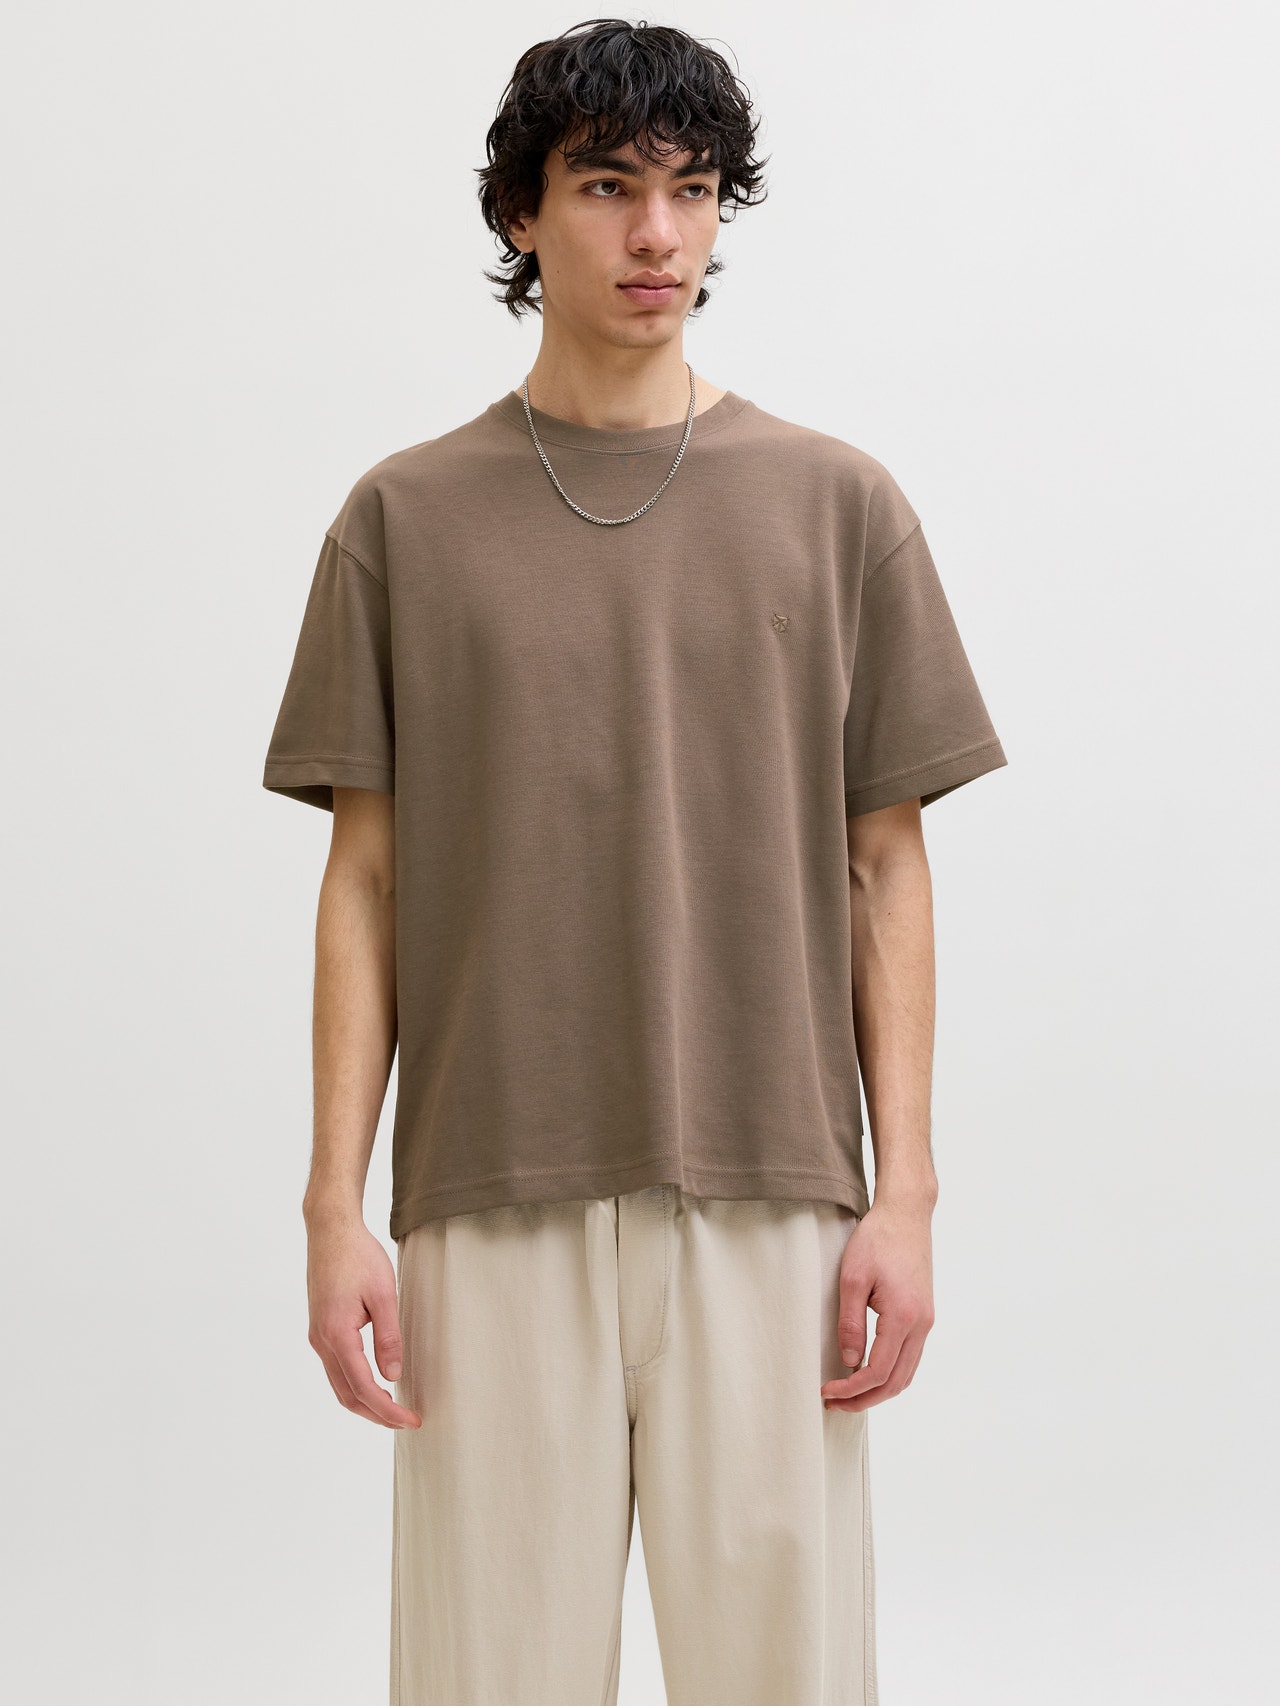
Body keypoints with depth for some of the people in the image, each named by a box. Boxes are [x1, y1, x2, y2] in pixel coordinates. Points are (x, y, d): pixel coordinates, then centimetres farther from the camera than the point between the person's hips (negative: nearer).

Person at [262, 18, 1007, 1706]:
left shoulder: (835, 503, 7)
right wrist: (335, 1205, -1)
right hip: (492, 1206, 0)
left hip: (765, 1201, 0)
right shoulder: (407, 517, 7)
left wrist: (904, 1190, -1)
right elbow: (366, 880, 6)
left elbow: (886, 867, 7)